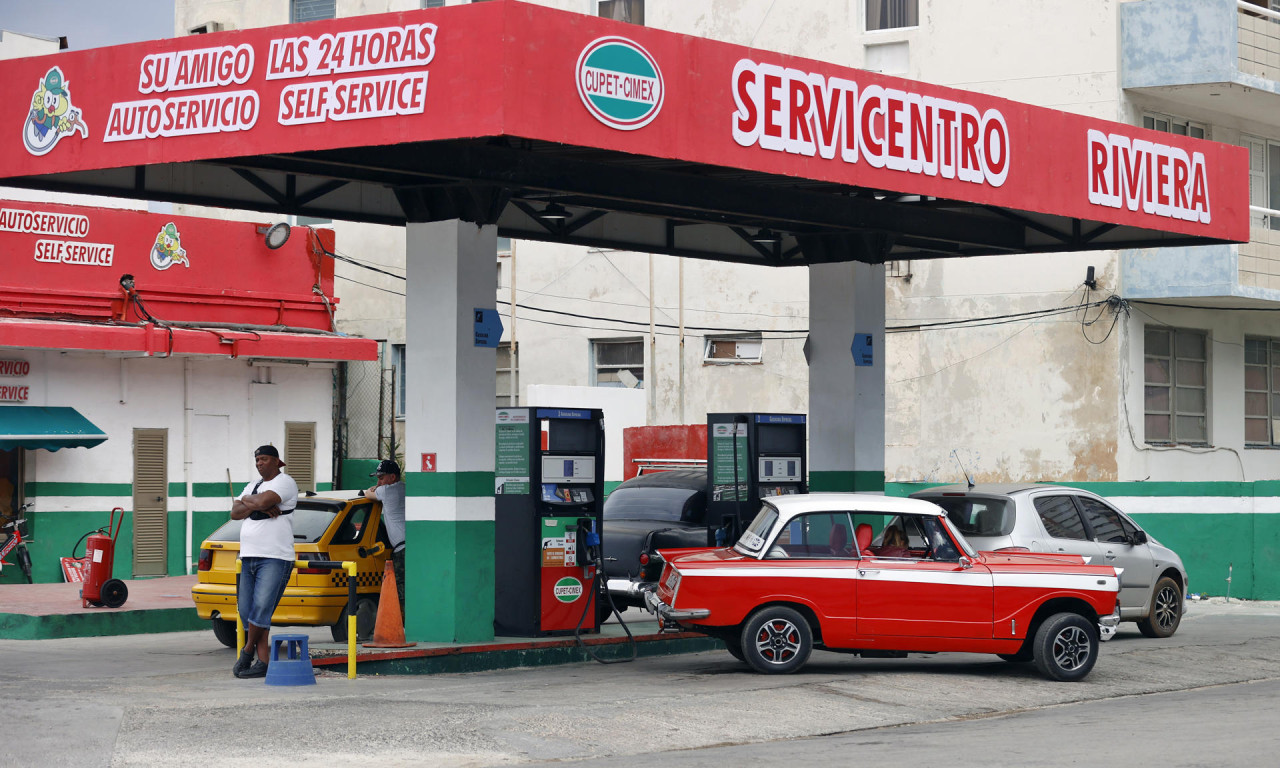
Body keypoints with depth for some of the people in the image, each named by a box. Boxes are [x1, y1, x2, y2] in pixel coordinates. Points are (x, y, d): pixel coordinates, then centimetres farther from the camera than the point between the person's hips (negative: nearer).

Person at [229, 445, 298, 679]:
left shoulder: (285, 483, -2)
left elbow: (261, 501, -18)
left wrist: (247, 500, 4)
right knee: (246, 612, 2)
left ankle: (247, 651, 0)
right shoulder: (253, 486, 22)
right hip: (248, 558, 8)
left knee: (261, 609, -17)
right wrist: (259, 507, -6)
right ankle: (262, 663, 4)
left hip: (274, 559, -8)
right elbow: (235, 513, 9)